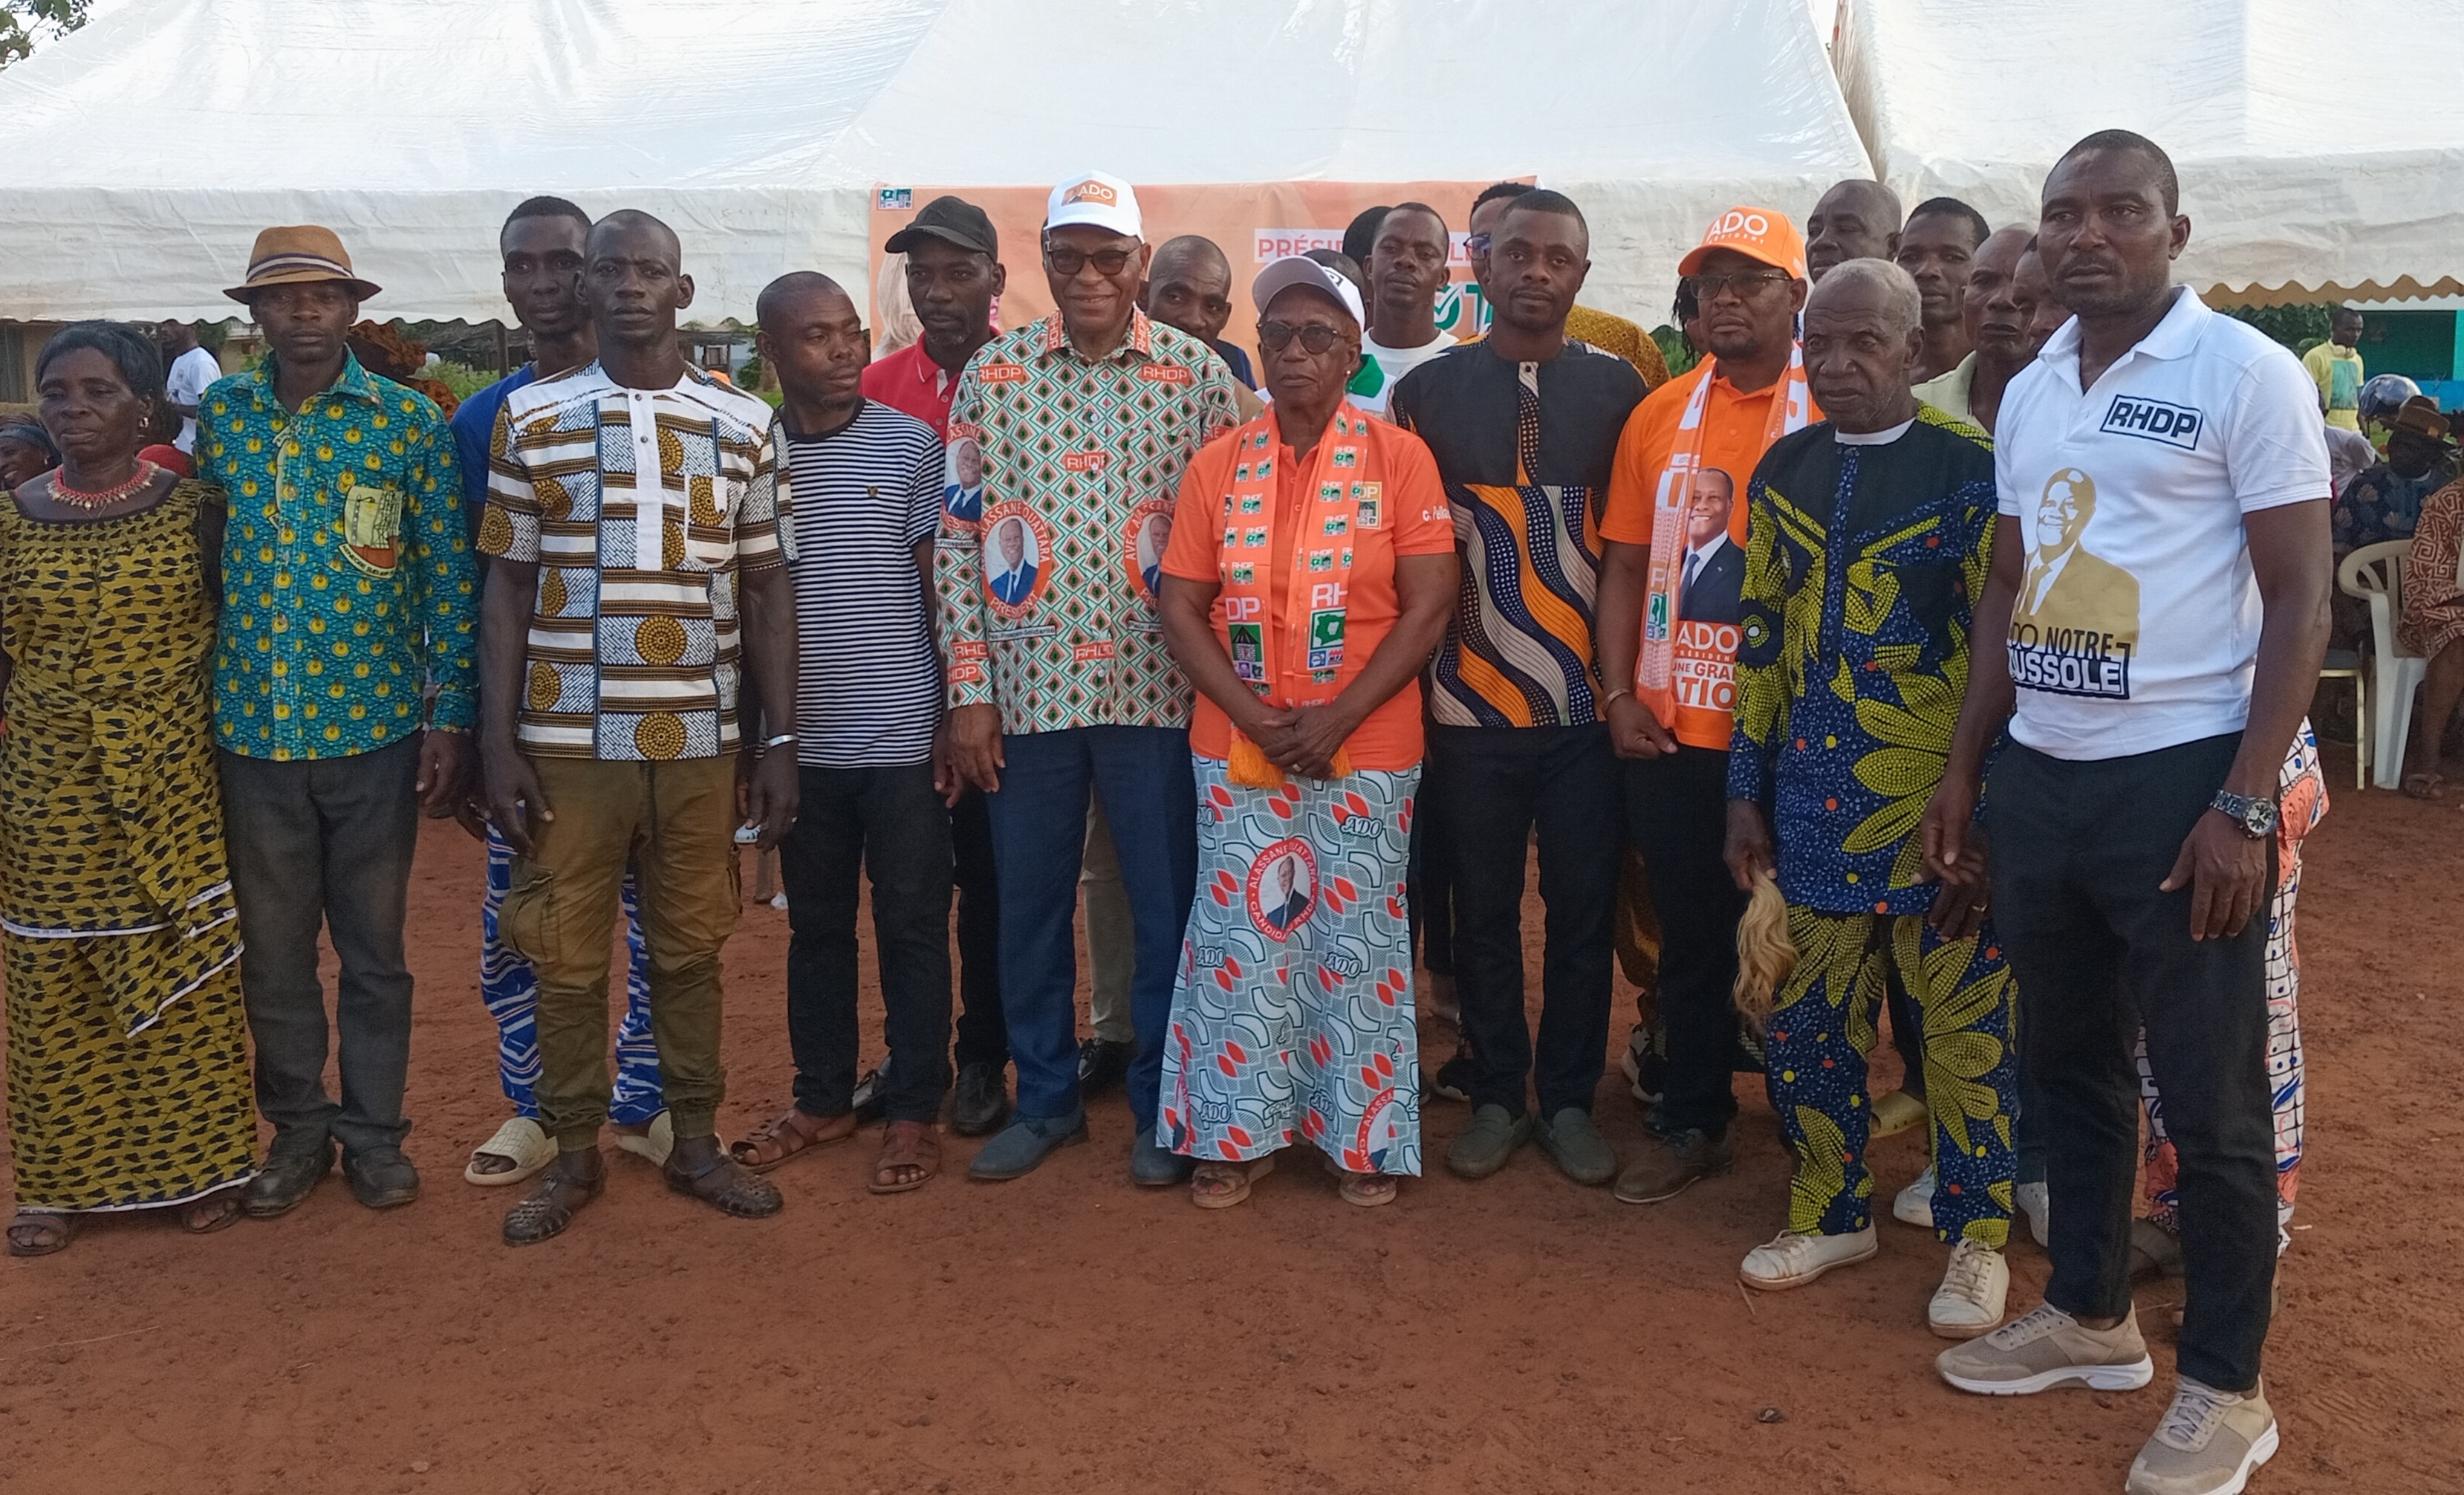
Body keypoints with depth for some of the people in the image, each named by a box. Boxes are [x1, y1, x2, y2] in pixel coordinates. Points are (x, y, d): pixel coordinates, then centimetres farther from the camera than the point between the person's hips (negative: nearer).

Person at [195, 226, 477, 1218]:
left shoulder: (411, 423, -2)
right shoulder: (214, 419, 5)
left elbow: (449, 577, -1)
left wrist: (450, 717, -5)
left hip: (375, 726, -2)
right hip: (251, 728, 2)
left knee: (373, 943, 9)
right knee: (272, 944, 11)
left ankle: (375, 1129, 24)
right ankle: (298, 1127, 28)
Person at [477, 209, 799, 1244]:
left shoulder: (743, 423, 4)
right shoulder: (531, 417, 1)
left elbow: (767, 590, 6)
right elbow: (508, 587, 3)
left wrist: (780, 741, 2)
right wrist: (497, 743, -3)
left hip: (699, 740, 1)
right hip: (566, 739, 0)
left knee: (691, 947, 11)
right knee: (565, 954, 7)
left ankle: (695, 1140, 26)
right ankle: (574, 1152, 23)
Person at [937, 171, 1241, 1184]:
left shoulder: (1199, 375, 1)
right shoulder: (992, 376, 3)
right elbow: (958, 541, 3)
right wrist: (969, 691, -1)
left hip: (1158, 686, -1)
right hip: (1028, 686, 1)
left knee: (1168, 906, 6)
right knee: (1029, 905, 11)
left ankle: (1162, 1105, 24)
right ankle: (1044, 1100, 29)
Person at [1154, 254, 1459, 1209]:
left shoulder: (1399, 459, -3)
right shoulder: (1216, 467, 4)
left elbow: (1428, 607, -7)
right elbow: (1180, 610, 2)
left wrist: (1336, 720, -14)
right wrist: (1257, 719, -10)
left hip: (1366, 753, -2)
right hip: (1237, 750, 2)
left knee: (1357, 943, 5)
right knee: (1239, 939, 6)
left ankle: (1365, 1135, 21)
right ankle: (1238, 1132, 20)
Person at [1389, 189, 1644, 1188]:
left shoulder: (1618, 389, 4)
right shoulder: (1427, 391, 3)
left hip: (1587, 699, 0)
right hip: (1469, 702, 0)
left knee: (1582, 907, 6)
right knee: (1484, 907, 9)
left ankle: (1569, 1100, 21)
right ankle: (1496, 1097, 23)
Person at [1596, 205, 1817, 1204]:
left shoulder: (1831, 414, -4)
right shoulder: (1659, 416, 8)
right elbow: (1625, 567, 10)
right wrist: (1620, 695, 1)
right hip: (1671, 732, 4)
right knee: (1690, 935, 13)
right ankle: (1691, 1125, 27)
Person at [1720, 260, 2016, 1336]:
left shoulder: (1971, 470, -8)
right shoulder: (1784, 470, 9)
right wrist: (1746, 792, 10)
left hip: (1935, 806, -5)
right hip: (1812, 804, 5)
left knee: (1965, 1026, 5)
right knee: (1805, 1022, 12)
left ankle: (1976, 1241, 23)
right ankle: (1832, 1213, 31)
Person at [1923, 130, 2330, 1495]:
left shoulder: (2246, 374, -7)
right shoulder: (2029, 393, 11)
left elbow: (2300, 598, -10)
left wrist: (2243, 806, -16)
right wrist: (1963, 767, 12)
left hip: (2179, 778, -6)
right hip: (2039, 774, 6)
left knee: (2210, 1099, 2)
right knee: (2070, 1063, 16)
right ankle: (2090, 1317, 33)